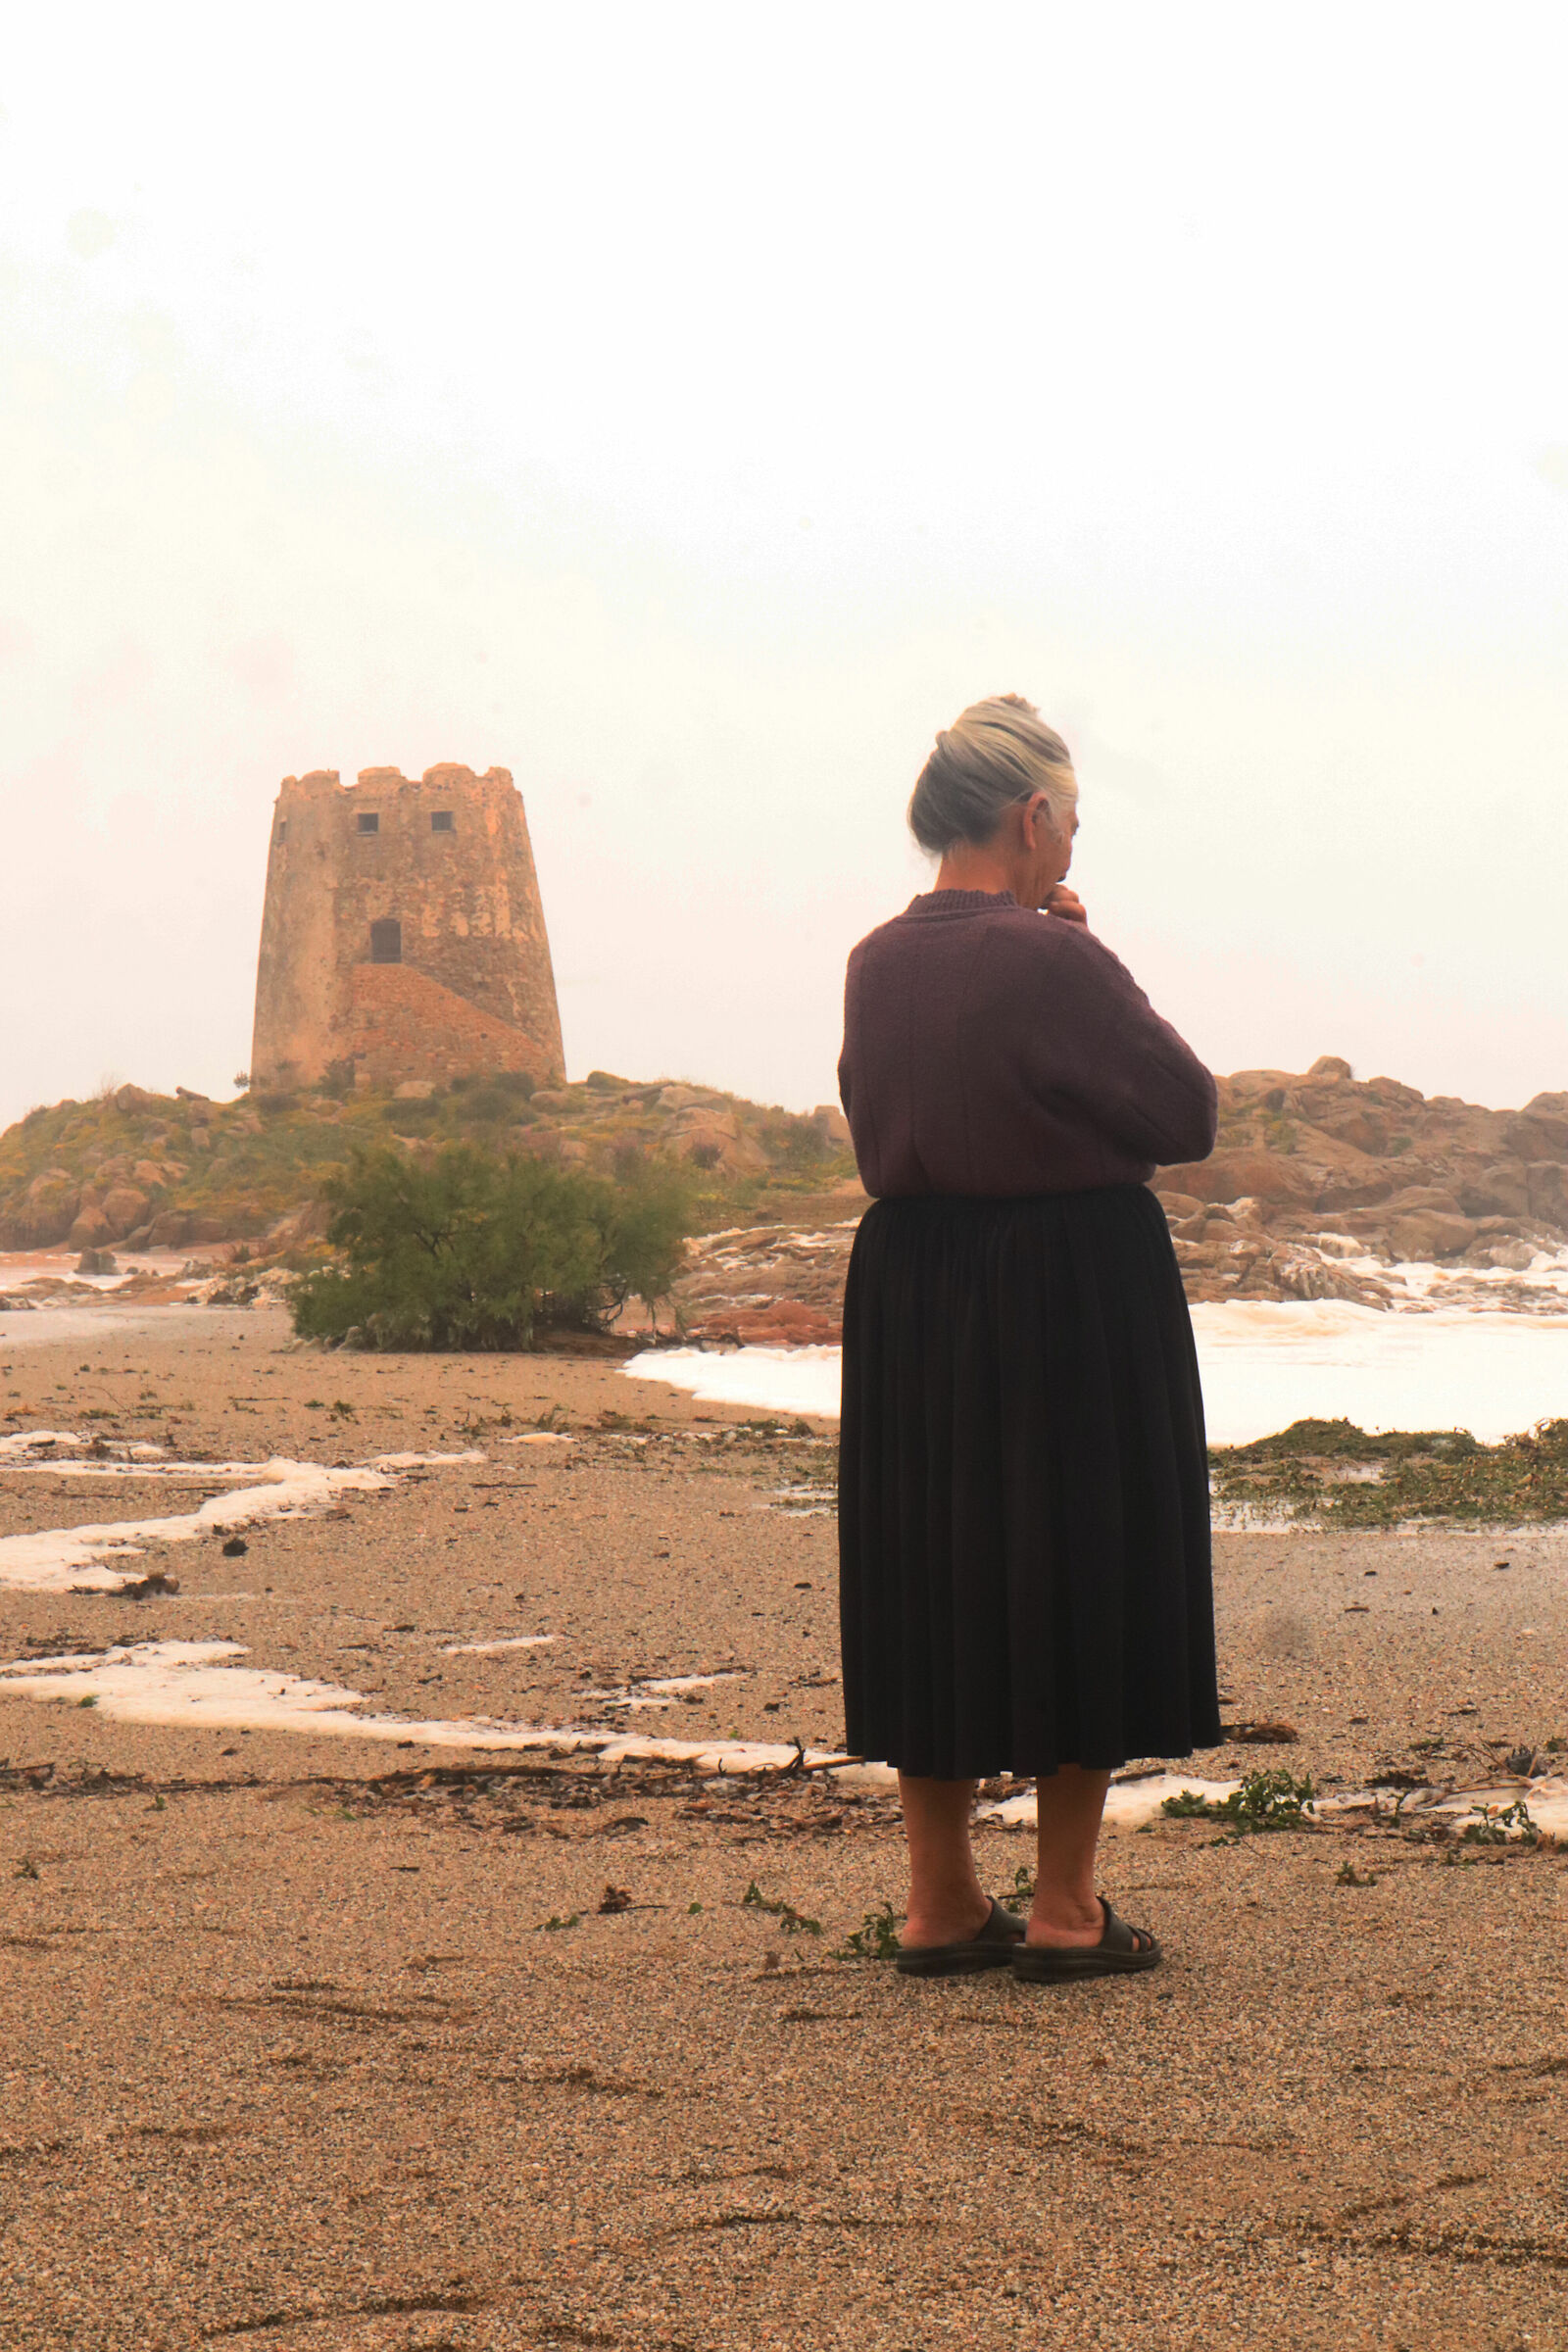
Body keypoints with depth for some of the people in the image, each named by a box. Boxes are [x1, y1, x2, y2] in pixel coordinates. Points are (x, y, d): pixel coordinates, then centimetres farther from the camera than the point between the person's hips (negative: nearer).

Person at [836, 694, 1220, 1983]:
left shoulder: (876, 963, 3)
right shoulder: (1052, 962, -18)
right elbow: (1190, 1113, -9)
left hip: (912, 1302, 6)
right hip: (1074, 1301, -6)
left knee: (931, 1575, 12)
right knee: (1076, 1571, 4)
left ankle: (940, 1899, 18)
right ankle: (1066, 1908, 8)